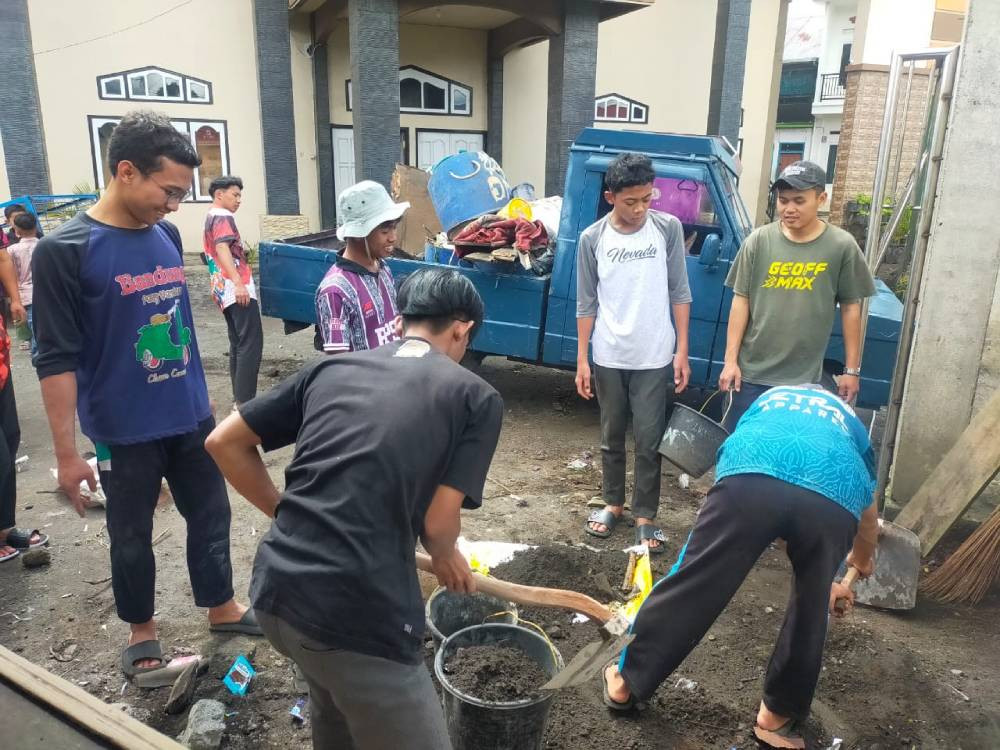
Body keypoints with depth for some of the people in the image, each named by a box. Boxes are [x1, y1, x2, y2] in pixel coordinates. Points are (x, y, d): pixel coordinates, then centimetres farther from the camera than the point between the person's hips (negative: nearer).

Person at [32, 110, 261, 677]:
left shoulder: (167, 236, 1)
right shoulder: (64, 251, -16)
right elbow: (57, 360, -15)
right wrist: (67, 453, -13)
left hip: (191, 417, 5)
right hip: (124, 430, -5)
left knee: (211, 513, 16)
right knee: (132, 534, 14)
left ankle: (222, 607, 38)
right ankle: (143, 629, 36)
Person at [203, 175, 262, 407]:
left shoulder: (211, 217, 23)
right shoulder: (223, 217, -7)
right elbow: (222, 249, -22)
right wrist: (238, 283, -32)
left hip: (224, 291, 10)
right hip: (237, 289, -10)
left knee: (238, 344, 13)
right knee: (251, 344, -12)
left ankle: (240, 398, 17)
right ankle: (245, 402, -15)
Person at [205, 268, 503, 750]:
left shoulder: (331, 367, 10)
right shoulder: (476, 397, -1)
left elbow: (224, 442, 11)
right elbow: (438, 522, -6)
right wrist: (446, 558, 16)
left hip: (274, 591, 7)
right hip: (359, 615, -6)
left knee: (336, 694, 35)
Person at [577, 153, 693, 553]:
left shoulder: (668, 228, -5)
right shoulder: (592, 239, -4)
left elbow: (679, 292, 0)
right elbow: (587, 304, 1)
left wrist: (682, 349, -3)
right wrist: (581, 359, -1)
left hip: (655, 358, -1)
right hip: (608, 358, 1)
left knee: (648, 441, 5)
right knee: (611, 437, 15)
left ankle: (645, 516, 19)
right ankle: (613, 503, 32)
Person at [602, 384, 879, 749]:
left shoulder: (769, 398, 45)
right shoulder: (849, 420, 44)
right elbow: (868, 515, 54)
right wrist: (862, 561, 77)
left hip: (752, 475, 0)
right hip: (835, 495, 1)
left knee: (692, 585, 10)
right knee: (811, 606, 22)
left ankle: (626, 681, 25)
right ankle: (780, 714, 37)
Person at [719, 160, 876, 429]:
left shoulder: (842, 246, -5)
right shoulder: (759, 240, -3)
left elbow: (850, 308, 1)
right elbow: (741, 300, 0)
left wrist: (852, 369, 3)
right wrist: (731, 360, -3)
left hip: (804, 379, -1)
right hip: (752, 373, 1)